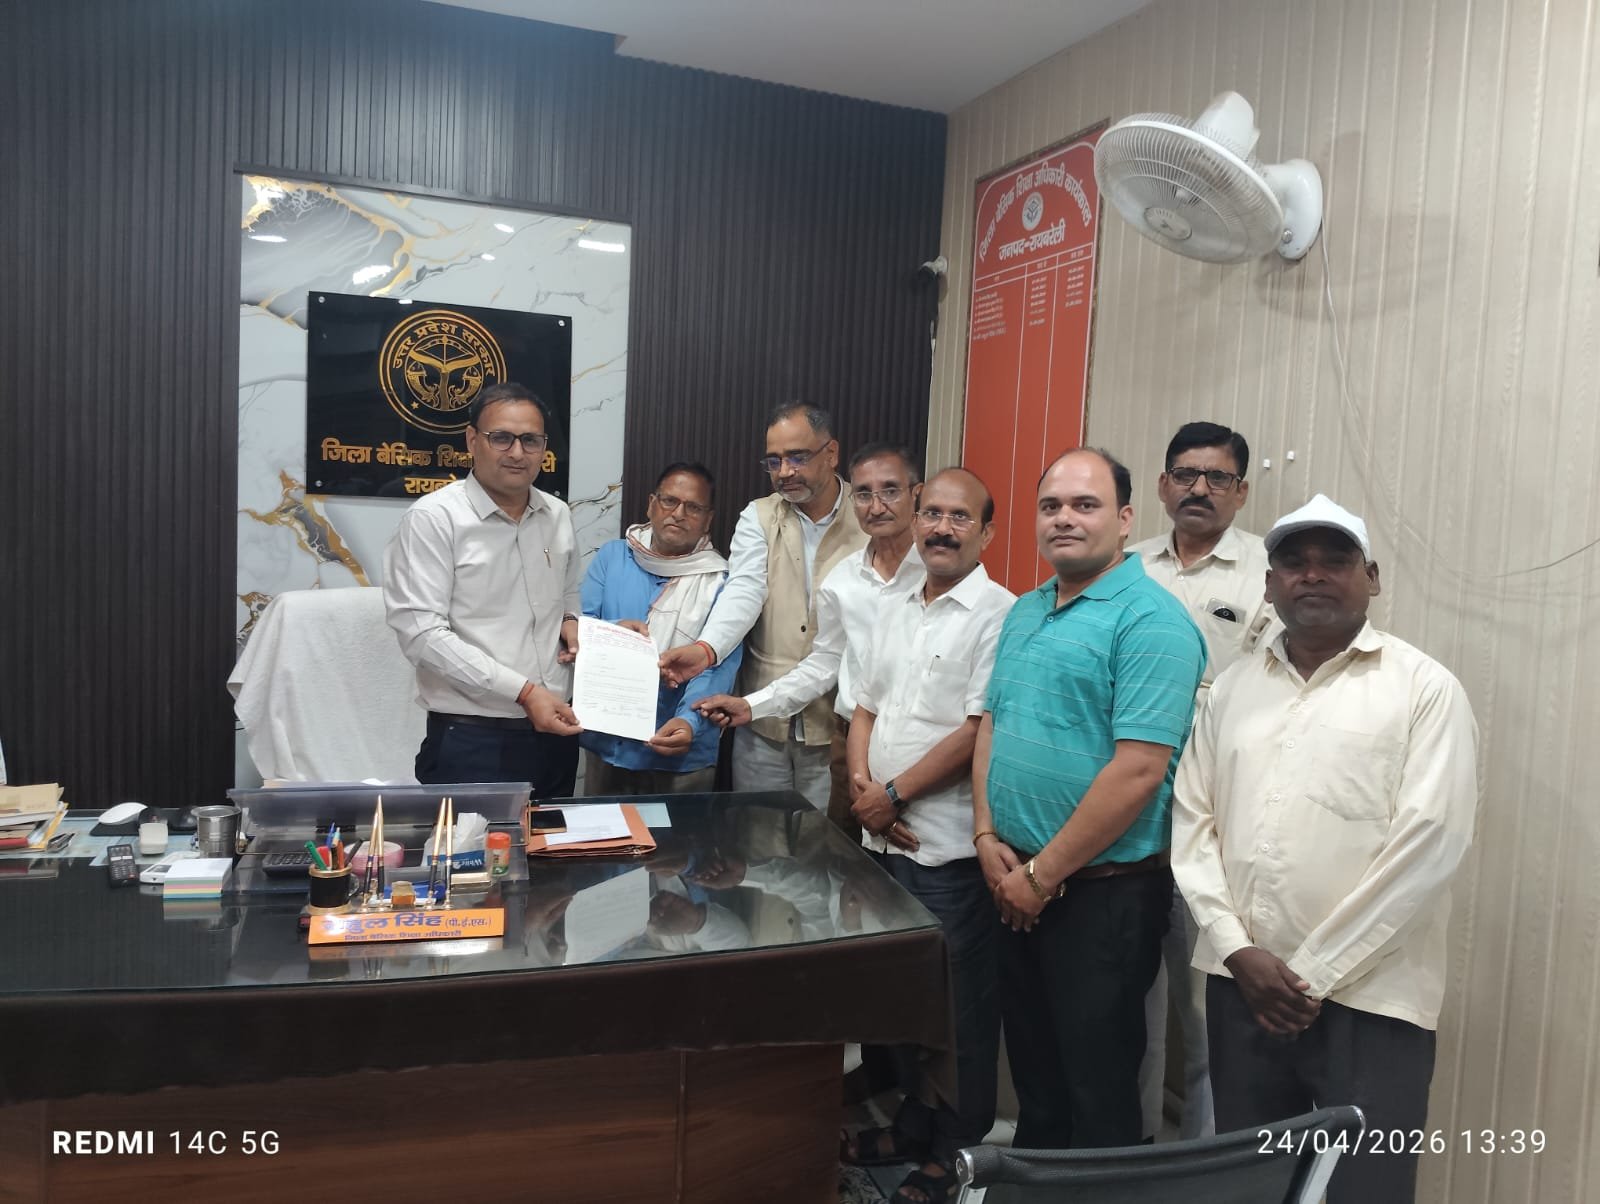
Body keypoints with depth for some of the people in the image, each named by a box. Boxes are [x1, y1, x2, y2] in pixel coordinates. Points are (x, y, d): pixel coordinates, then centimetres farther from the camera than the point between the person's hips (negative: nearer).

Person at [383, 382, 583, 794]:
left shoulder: (558, 516, 9)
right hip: (470, 742, -6)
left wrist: (571, 620, 2)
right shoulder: (434, 518, -9)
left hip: (555, 733, 6)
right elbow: (422, 632, -17)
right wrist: (524, 691, -21)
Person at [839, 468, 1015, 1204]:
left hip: (950, 847, -7)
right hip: (884, 838, 7)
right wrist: (862, 786, -3)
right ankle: (913, 1124, 37)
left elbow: (979, 729, -18)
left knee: (959, 1006, 8)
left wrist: (894, 793, -13)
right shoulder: (894, 609, 12)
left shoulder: (997, 614, -12)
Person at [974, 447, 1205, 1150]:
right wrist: (989, 839, 0)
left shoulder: (1150, 621, -16)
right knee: (1033, 1072, 22)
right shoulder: (1024, 613, 10)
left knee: (1096, 1091, 8)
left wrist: (1043, 874, -16)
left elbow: (1137, 771, -22)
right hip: (1019, 886, 8)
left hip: (1104, 891, -7)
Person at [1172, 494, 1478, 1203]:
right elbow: (1191, 820, 6)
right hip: (1241, 986, 4)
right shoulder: (1232, 688, 10)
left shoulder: (1425, 689, -3)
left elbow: (1429, 842, -12)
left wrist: (1314, 974, -12)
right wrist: (1237, 951, -5)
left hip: (1368, 996, -4)